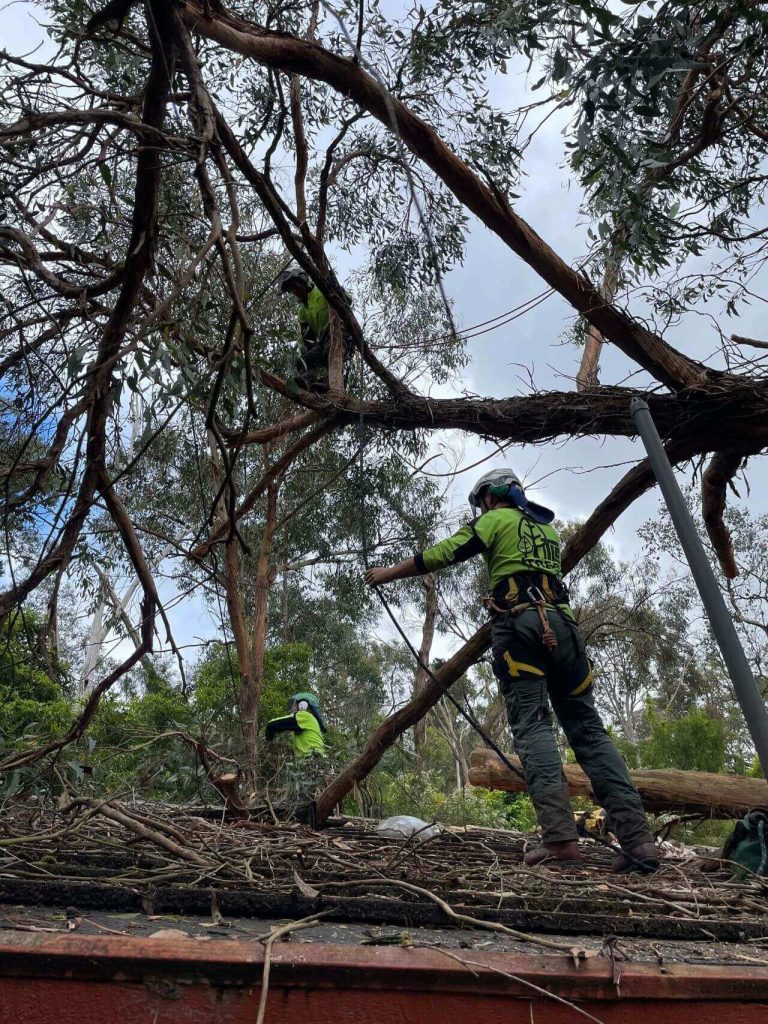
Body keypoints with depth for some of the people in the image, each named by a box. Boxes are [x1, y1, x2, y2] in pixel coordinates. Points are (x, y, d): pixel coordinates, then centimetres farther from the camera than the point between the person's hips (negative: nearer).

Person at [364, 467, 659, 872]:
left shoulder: (495, 520, 11)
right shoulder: (547, 527, 29)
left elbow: (439, 555, 5)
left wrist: (387, 573, 15)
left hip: (518, 624, -5)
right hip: (561, 623, 5)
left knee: (531, 725, -8)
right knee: (587, 727, 4)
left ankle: (560, 837, -20)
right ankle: (637, 837, -4)